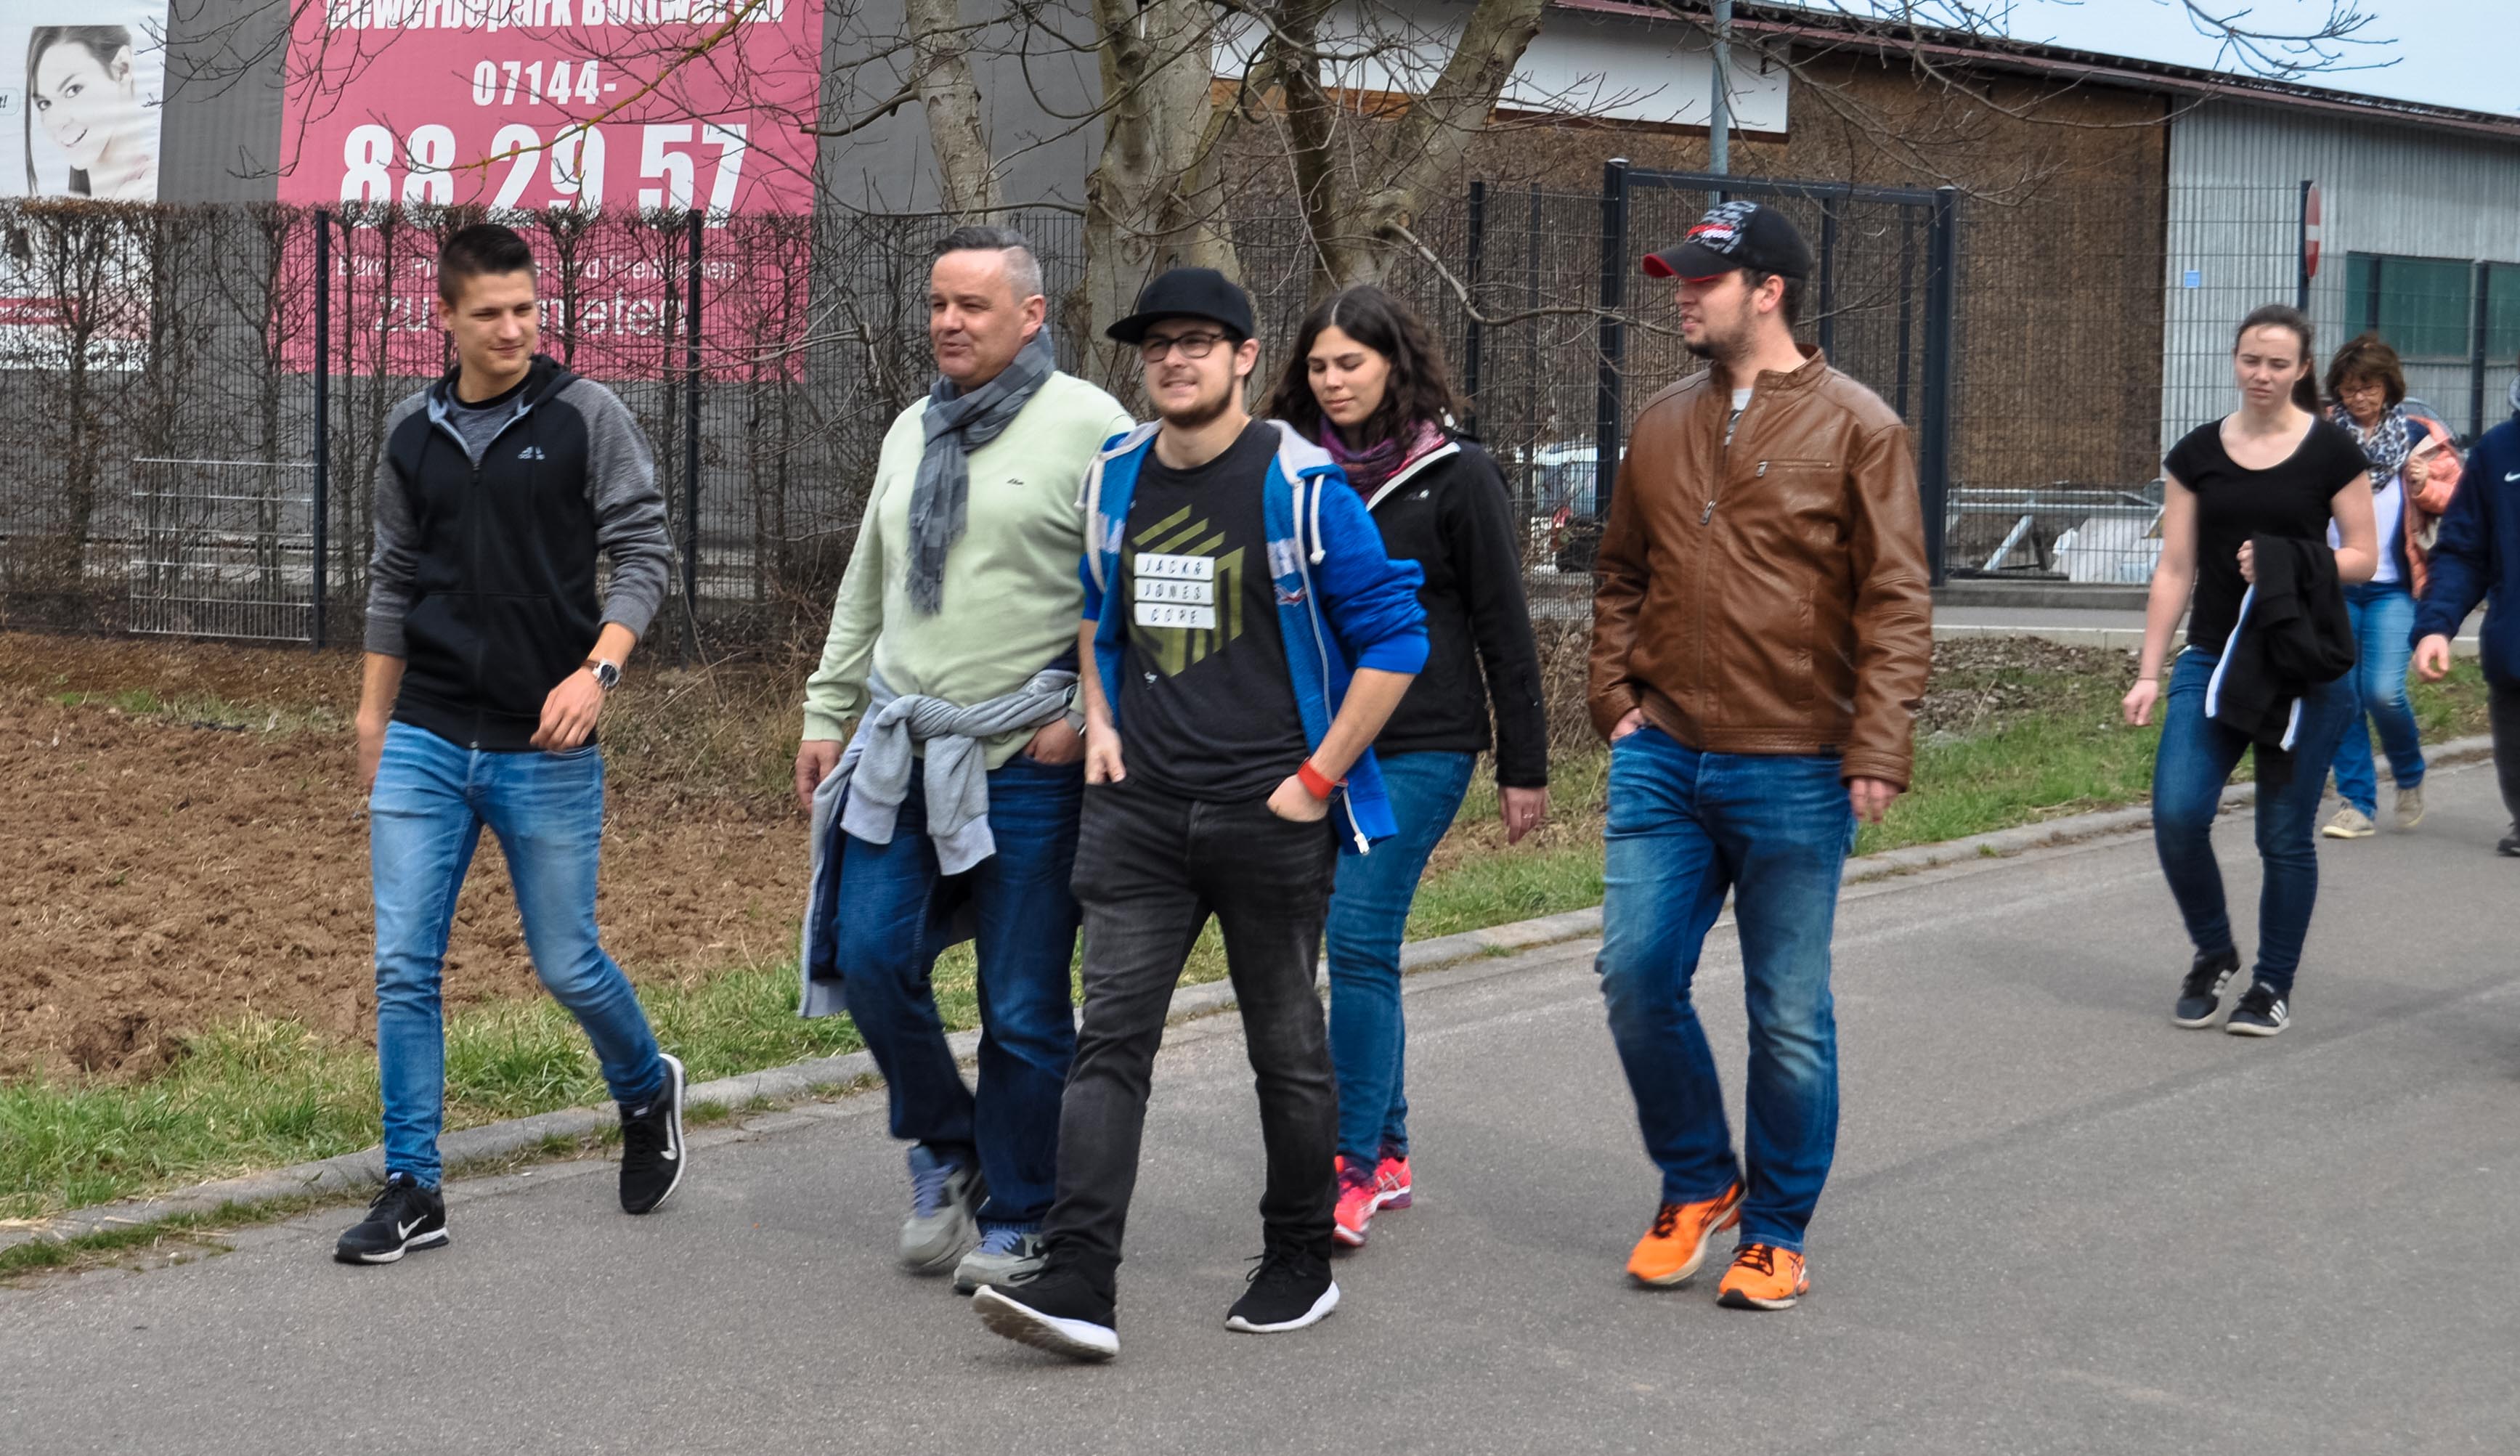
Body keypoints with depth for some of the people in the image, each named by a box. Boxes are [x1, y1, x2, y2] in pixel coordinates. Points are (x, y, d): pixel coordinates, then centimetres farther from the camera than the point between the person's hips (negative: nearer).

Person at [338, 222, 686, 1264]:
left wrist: (598, 671, -19)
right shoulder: (412, 433, 8)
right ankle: (412, 1191, 7)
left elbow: (643, 550, -5)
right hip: (426, 746, 3)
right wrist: (373, 712, 19)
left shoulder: (586, 417, -4)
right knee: (403, 967, -2)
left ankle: (647, 1096, 34)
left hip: (545, 750, -3)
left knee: (567, 964, 5)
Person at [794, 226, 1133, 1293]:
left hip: (1028, 764, -6)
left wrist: (1088, 718, -15)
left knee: (1023, 1007, 0)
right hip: (903, 753, 6)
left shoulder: (1089, 427, -7)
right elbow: (865, 589, 22)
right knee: (870, 957, 1)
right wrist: (828, 713, 18)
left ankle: (1015, 1222, 14)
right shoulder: (913, 431, 15)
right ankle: (947, 1151, 24)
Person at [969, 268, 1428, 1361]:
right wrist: (1099, 719, 12)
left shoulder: (1302, 486, -9)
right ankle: (1079, 1283, -10)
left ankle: (1301, 1267, 23)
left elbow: (1393, 637, -7)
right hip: (1139, 809, 4)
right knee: (1110, 1035, -5)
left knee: (1287, 1045, 8)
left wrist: (1318, 777, -9)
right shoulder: (1114, 478, 8)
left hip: (1270, 813, -4)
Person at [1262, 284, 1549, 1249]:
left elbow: (1503, 625, -2)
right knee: (1361, 946, 9)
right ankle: (1388, 1154, 20)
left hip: (1419, 743, -5)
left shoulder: (1455, 475, -4)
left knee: (1360, 937, -12)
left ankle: (1354, 1169, -8)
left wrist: (1523, 764, -2)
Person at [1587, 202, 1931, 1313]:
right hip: (1663, 757, 5)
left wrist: (1877, 751, -15)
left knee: (1789, 1013, 4)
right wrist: (1616, 698, 7)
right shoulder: (1662, 426, 10)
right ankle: (1697, 1186, 22)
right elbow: (1620, 576, 20)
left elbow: (1896, 599, -8)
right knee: (1637, 974, 1)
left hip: (1792, 769, -5)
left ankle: (1776, 1234, 18)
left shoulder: (1855, 426, -6)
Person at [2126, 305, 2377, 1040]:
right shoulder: (2196, 455, 5)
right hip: (2212, 658, 2)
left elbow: (2364, 558, 1)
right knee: (2176, 815, -11)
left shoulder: (2332, 452, -2)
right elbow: (2175, 570, 5)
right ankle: (2213, 954, 14)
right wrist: (2148, 673, 0)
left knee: (2284, 835, 2)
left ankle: (2273, 985, 18)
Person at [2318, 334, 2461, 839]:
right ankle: (2356, 802, 11)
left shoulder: (2421, 436, 5)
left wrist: (2426, 486, -13)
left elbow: (2456, 500, 7)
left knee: (2383, 690, -13)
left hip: (2394, 588, -2)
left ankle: (2410, 778, 14)